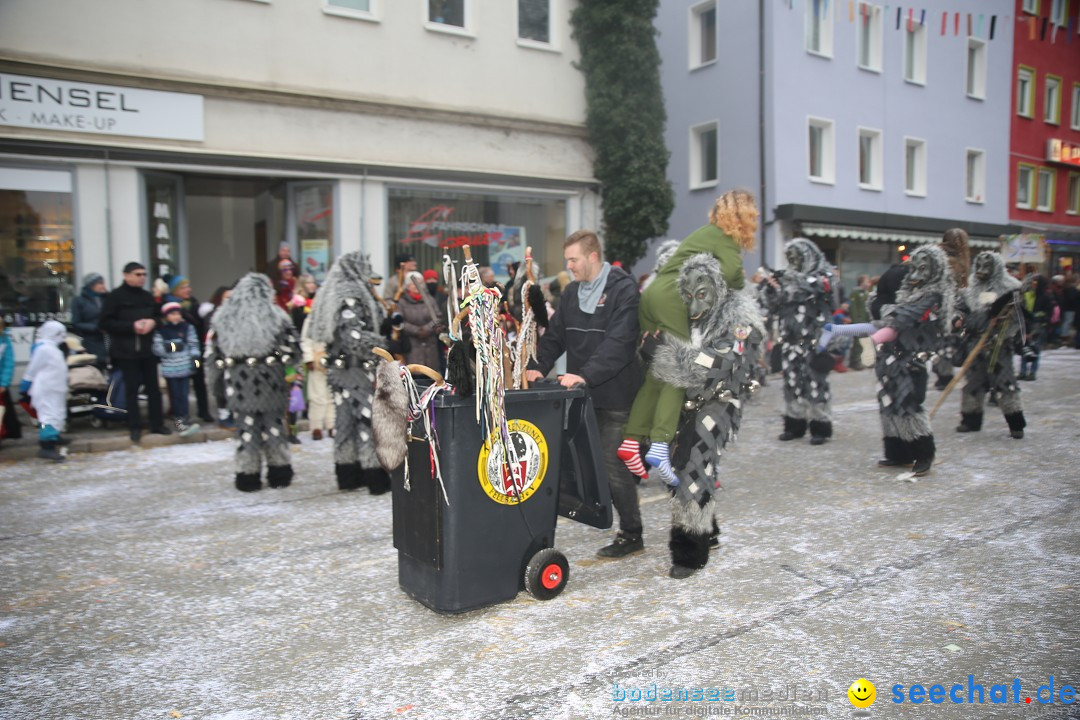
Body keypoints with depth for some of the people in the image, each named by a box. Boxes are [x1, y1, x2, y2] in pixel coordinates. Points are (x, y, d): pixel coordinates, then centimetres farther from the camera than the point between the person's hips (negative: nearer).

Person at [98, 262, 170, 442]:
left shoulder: (148, 297, 12)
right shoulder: (115, 297, -3)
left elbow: (159, 316, 21)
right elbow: (105, 322, -9)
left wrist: (153, 322, -2)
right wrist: (132, 326, -17)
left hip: (148, 348, 5)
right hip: (127, 351, -5)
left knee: (153, 387, 7)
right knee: (132, 389, 0)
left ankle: (157, 424, 15)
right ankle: (135, 427, 8)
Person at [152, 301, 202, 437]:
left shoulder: (188, 327, 4)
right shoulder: (160, 331, -2)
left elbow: (193, 345, 8)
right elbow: (156, 348, -5)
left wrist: (195, 358, -2)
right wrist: (170, 347, -18)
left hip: (185, 367, 1)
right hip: (170, 369, -1)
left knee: (183, 394, 0)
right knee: (175, 394, 4)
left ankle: (182, 419, 3)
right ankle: (179, 419, 9)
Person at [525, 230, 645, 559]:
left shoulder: (624, 289, -11)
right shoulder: (571, 292, 13)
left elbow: (619, 342, -21)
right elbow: (555, 335, 12)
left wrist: (586, 375, -29)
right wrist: (537, 366, -4)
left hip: (614, 393, -7)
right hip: (583, 395, 7)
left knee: (612, 464, -2)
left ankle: (631, 534, 13)